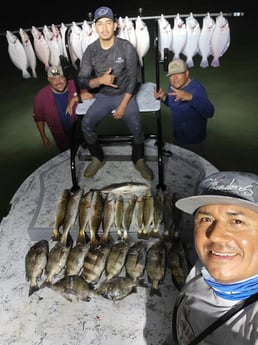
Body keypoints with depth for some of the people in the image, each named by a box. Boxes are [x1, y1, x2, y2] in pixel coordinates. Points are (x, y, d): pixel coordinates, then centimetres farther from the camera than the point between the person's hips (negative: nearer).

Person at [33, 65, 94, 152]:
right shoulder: (41, 96, -17)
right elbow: (38, 118, -3)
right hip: (62, 137, 0)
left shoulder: (74, 85, -20)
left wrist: (73, 100, -35)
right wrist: (43, 137, 3)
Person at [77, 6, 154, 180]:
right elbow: (82, 80, -5)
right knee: (86, 124, -20)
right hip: (103, 96, 3)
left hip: (125, 95, -2)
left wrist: (123, 106, -16)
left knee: (136, 126, -27)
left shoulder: (126, 47, -12)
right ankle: (98, 158, 5)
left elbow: (132, 79, -10)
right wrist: (100, 80, -26)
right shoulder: (90, 51, -6)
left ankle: (139, 161, -1)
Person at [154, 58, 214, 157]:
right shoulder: (172, 86, -6)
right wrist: (163, 97, -9)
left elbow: (209, 112, -40)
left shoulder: (196, 88, -27)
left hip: (194, 141, -7)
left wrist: (190, 97, -54)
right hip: (177, 137, 7)